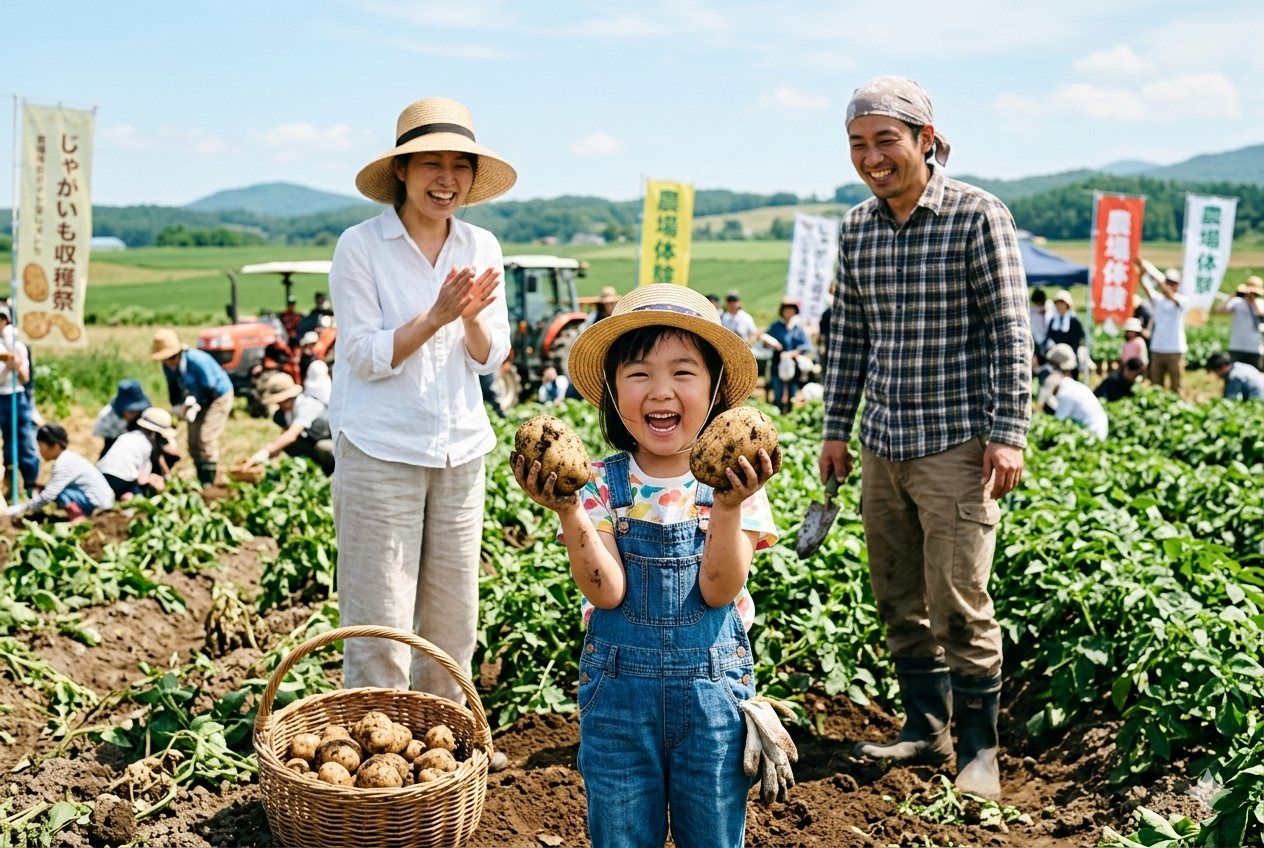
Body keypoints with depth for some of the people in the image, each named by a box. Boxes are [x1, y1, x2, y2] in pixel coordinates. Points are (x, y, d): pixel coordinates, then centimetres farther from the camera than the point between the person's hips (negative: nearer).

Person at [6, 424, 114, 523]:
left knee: (58, 492, -23)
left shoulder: (63, 464, -19)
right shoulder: (67, 458, 10)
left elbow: (49, 495, -23)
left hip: (98, 502, -10)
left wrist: (22, 508, -16)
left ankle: (79, 518, -10)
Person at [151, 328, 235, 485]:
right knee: (193, 443, 5)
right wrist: (177, 407, -14)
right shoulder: (168, 367, -9)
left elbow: (210, 389, -24)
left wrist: (192, 402, -26)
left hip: (218, 397, -7)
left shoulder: (197, 360, -30)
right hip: (198, 401, 8)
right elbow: (173, 388, 2)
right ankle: (201, 483, 15)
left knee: (206, 439, -17)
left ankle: (208, 485, -14)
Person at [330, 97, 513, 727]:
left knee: (454, 621, 14)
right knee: (380, 628, -2)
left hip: (461, 454, 5)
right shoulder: (360, 247, -7)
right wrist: (436, 316, -22)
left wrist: (472, 317, -15)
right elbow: (365, 357, -11)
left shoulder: (482, 248, 6)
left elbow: (490, 358, 5)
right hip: (380, 454, -5)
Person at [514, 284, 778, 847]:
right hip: (618, 692, 0)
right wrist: (568, 512, -28)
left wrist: (728, 505, -30)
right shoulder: (602, 485, -6)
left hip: (712, 694, 0)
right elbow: (606, 592, -15)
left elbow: (720, 590, -16)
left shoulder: (733, 484, -6)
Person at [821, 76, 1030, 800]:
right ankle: (926, 729, 28)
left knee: (958, 605, -4)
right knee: (899, 601, 12)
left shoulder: (978, 216, -7)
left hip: (956, 446, -6)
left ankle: (979, 748, 12)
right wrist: (836, 430, 15)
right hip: (882, 446, 6)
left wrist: (1009, 434, -14)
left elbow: (1011, 332, -8)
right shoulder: (856, 227, 9)